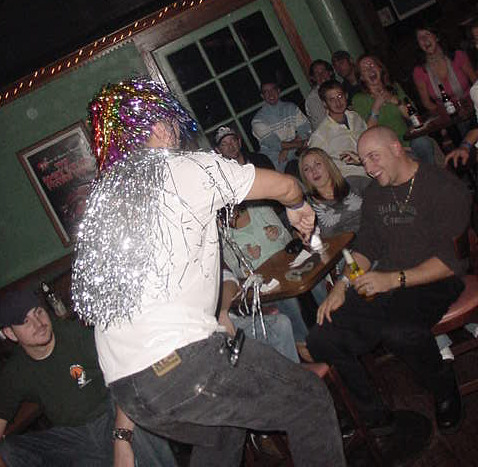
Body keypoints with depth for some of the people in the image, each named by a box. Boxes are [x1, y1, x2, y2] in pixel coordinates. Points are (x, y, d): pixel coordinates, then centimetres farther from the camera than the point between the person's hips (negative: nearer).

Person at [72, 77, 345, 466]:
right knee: (310, 400, 10)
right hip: (183, 358, -7)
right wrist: (297, 207, 33)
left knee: (220, 436, 31)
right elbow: (285, 186, 8)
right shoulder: (185, 168, 0)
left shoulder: (100, 198, 18)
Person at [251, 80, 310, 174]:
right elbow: (274, 144, -9)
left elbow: (305, 131, 3)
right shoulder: (258, 120, -1)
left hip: (296, 156, 4)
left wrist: (286, 149, -9)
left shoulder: (291, 108, 12)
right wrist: (297, 144, -6)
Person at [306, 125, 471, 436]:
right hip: (384, 286, 6)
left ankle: (447, 395, -7)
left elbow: (451, 260, -15)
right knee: (321, 340, -15)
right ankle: (377, 417, 1)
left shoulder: (442, 187, -8)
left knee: (399, 331, -39)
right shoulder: (375, 193, 15)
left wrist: (395, 280, -24)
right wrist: (342, 286, 0)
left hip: (432, 283, -6)